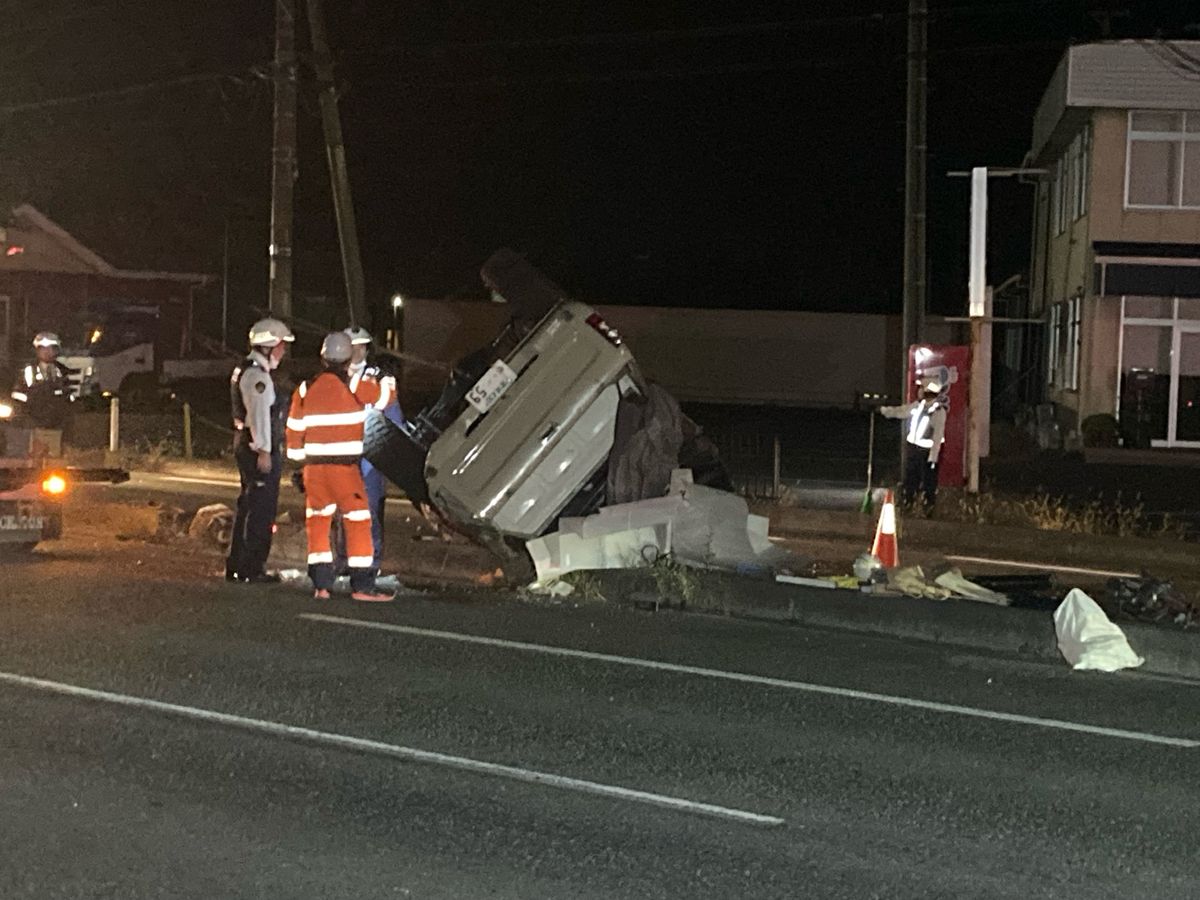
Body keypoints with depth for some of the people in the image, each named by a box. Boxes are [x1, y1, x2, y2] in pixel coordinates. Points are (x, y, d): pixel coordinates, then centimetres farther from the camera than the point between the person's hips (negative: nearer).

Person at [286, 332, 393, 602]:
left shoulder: (305, 389, 5)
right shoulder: (355, 384, -6)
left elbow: (295, 430, 10)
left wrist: (300, 463, 20)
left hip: (314, 465, 4)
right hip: (345, 465, -4)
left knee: (318, 521, 13)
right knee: (358, 521, 1)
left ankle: (321, 584, 11)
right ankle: (362, 586, -2)